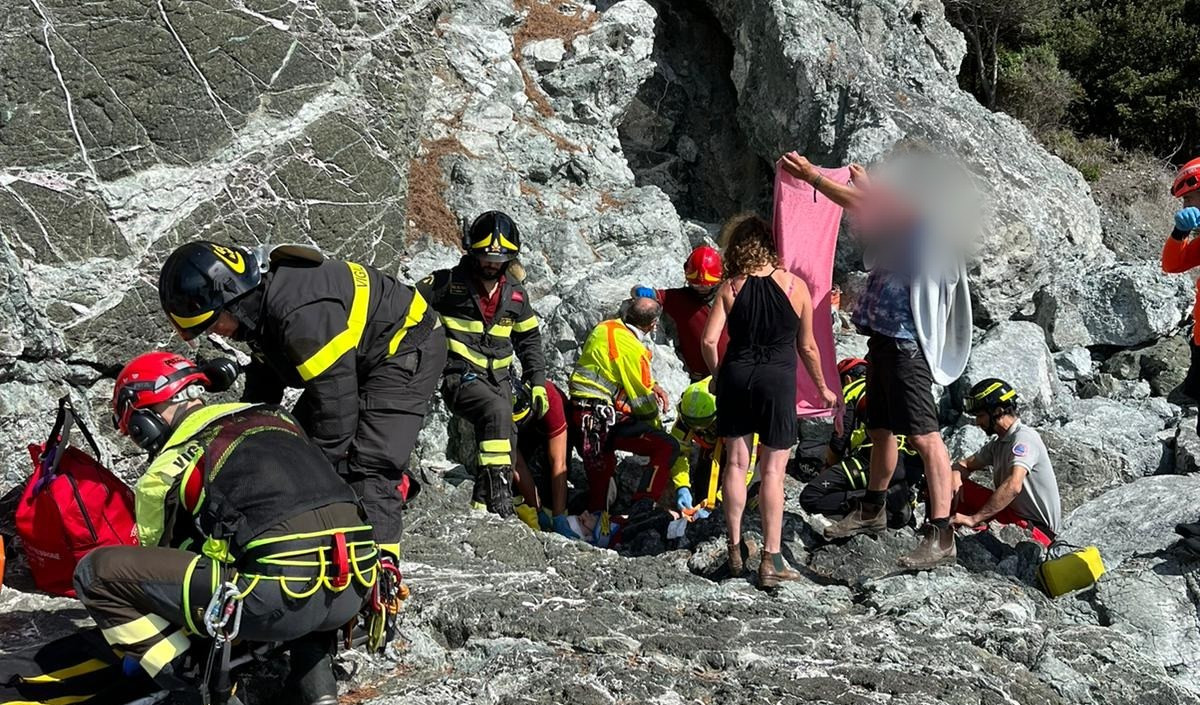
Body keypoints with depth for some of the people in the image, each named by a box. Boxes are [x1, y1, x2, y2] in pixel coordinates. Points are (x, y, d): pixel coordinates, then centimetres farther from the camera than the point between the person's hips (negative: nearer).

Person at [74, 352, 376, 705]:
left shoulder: (164, 471, 9)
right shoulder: (277, 416, 23)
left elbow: (156, 555, 25)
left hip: (279, 601, -5)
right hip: (355, 589, 6)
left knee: (97, 571, 7)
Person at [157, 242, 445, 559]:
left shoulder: (302, 314, -36)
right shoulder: (259, 303, -4)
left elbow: (335, 400, -32)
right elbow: (264, 381, 14)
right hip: (356, 359, 11)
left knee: (370, 466, -22)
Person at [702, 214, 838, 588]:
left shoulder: (730, 288, -3)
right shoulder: (795, 286, -3)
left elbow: (709, 340, -8)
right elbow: (807, 346, 3)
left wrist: (717, 374, 12)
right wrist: (822, 387, 18)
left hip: (736, 376, 1)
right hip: (778, 379, -1)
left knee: (736, 462, 13)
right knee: (772, 470, 3)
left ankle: (736, 550, 19)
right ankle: (771, 561, 3)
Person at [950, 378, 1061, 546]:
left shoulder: (1023, 438, -18)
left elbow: (1013, 486, -32)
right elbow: (965, 464, 21)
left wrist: (974, 519, -34)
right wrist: (956, 476, -6)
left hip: (1036, 527, -10)